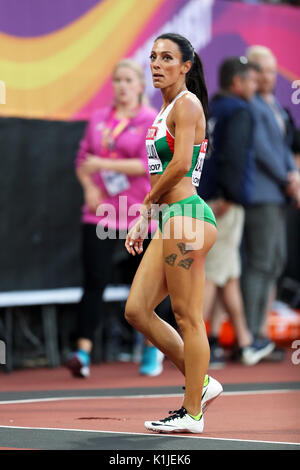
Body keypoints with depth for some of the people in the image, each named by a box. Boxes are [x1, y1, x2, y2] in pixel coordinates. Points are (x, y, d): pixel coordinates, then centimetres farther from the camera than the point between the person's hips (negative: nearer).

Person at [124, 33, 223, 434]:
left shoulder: (186, 103, -8)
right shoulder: (167, 108, 20)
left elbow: (180, 165, -18)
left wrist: (146, 204, -5)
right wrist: (143, 220, 19)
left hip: (187, 215, -10)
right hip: (169, 220, 10)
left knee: (188, 316, -6)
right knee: (137, 310, 7)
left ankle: (192, 413, 0)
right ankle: (201, 382, 15)